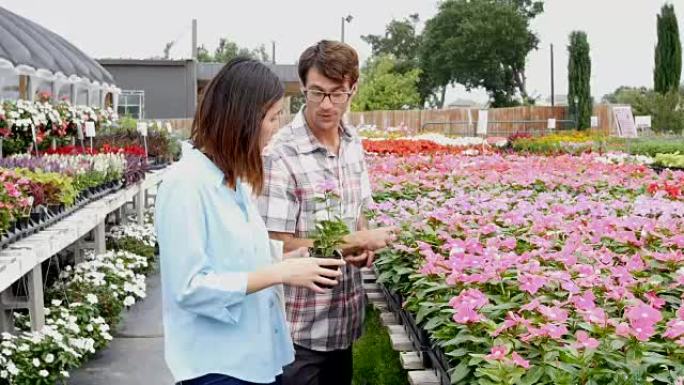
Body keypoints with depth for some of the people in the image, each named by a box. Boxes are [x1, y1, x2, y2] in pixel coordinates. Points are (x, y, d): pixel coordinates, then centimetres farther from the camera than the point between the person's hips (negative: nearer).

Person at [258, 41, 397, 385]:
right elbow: (279, 247, -20)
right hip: (301, 327, -7)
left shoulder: (353, 144, 2)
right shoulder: (280, 156, -21)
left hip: (345, 317, 7)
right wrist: (361, 241, -16)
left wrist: (363, 246, -8)